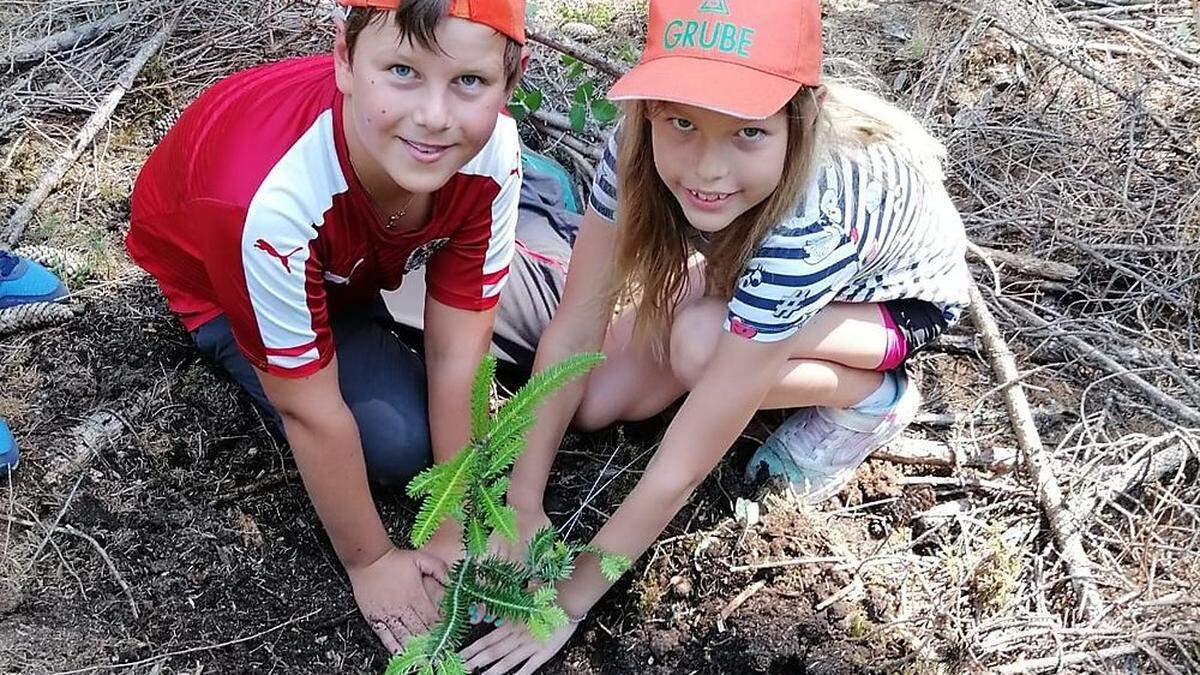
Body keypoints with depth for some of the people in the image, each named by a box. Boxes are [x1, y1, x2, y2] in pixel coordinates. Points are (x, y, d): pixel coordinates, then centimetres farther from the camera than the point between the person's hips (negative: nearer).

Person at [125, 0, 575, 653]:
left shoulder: (491, 151, -32)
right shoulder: (272, 200, -44)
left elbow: (456, 354, -22)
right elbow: (310, 412, -31)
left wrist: (456, 527, -15)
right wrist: (371, 562, -18)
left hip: (382, 248, 3)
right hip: (220, 278, -2)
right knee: (394, 440, -18)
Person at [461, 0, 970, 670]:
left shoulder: (813, 220, -43)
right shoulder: (650, 141, -30)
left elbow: (686, 462, -38)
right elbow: (576, 322, -24)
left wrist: (570, 600, -30)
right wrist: (522, 508, -24)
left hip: (899, 295, -5)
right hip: (750, 265, 5)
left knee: (699, 343, -33)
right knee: (596, 403, -10)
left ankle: (869, 397, -5)